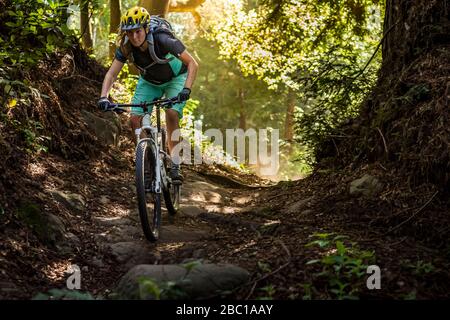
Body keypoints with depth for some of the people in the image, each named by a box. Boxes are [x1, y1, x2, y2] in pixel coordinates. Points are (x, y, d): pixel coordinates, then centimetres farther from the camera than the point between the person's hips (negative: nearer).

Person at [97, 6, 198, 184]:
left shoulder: (162, 40, -35)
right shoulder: (126, 46, -24)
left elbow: (192, 64, -32)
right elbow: (112, 73, -21)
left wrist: (186, 89, -46)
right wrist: (103, 97, -38)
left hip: (175, 78, -4)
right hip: (149, 81, 4)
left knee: (172, 114, -27)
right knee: (135, 119, -12)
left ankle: (175, 165, -17)